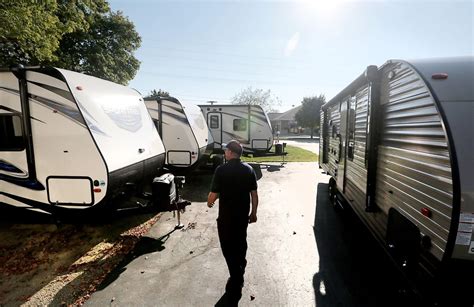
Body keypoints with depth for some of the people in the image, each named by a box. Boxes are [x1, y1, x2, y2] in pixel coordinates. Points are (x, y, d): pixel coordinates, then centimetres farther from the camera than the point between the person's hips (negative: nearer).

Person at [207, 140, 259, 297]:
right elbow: (254, 194, 0)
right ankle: (240, 272, 48)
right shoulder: (249, 169, -4)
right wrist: (253, 213, 11)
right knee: (241, 244, 26)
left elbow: (214, 194, -15)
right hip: (243, 215, 5)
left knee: (228, 247, 11)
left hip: (226, 216, -5)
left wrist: (209, 202, 7)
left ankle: (236, 283, 20)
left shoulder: (221, 170, -18)